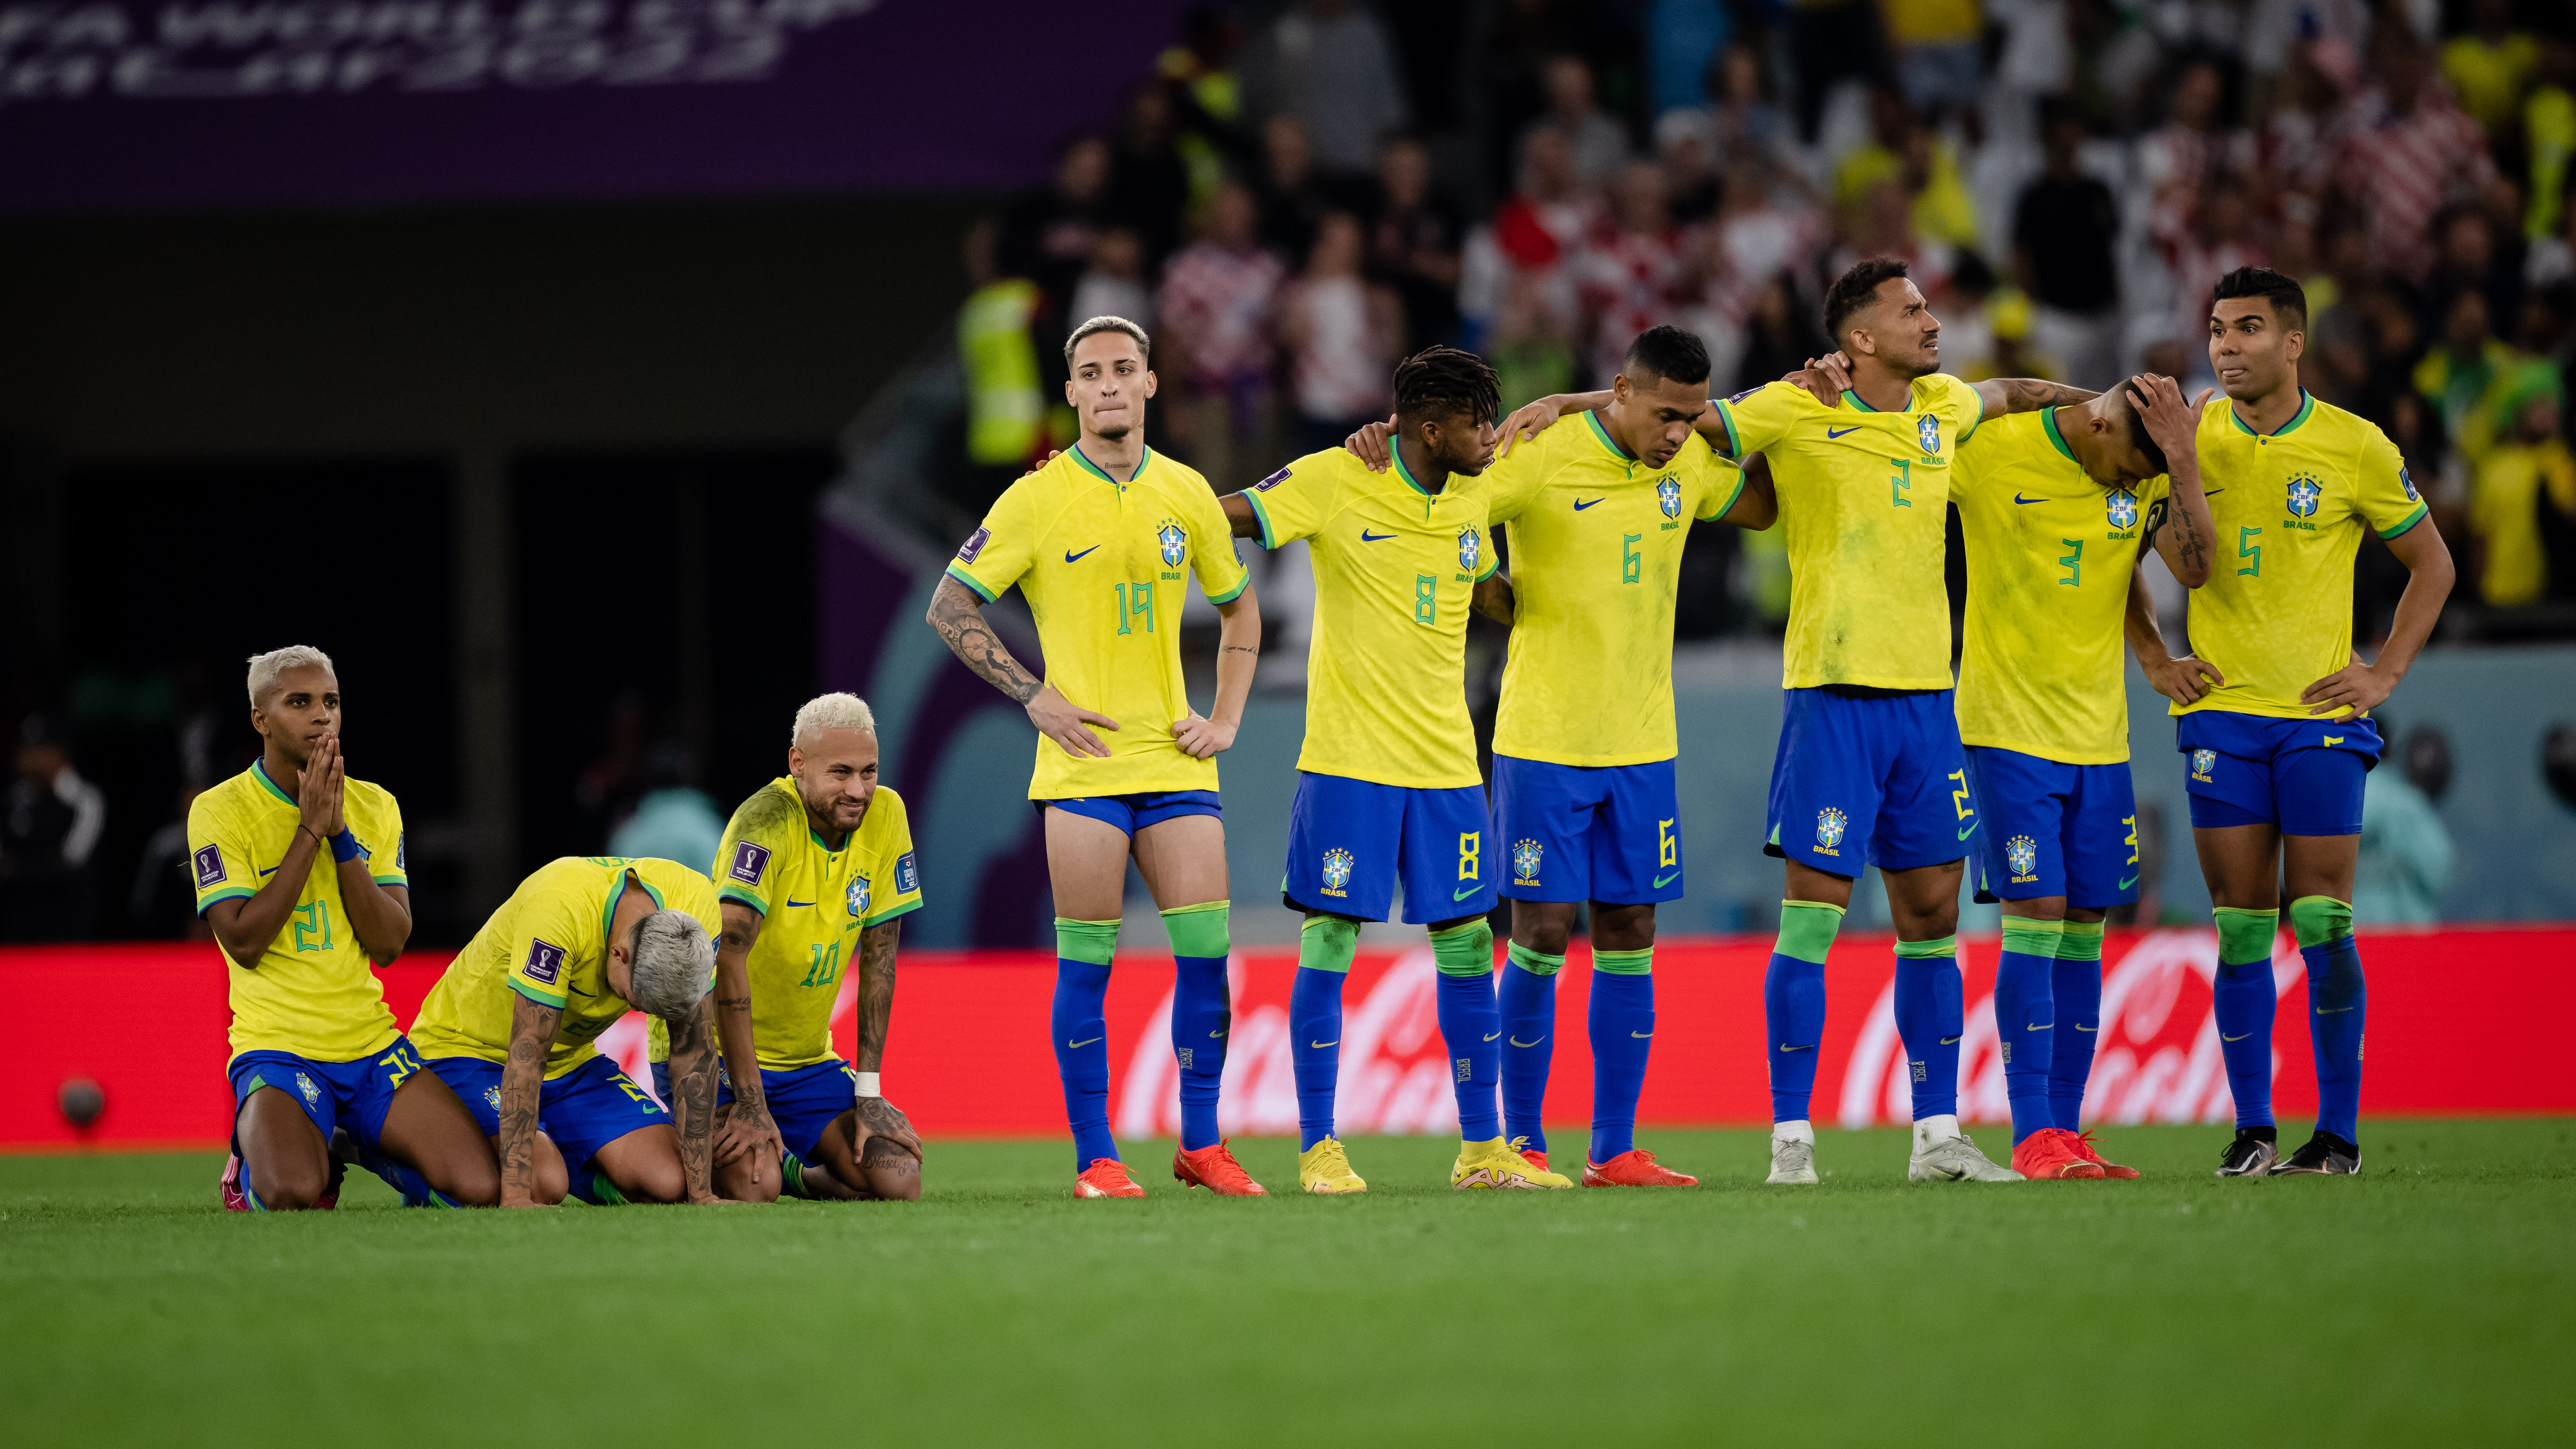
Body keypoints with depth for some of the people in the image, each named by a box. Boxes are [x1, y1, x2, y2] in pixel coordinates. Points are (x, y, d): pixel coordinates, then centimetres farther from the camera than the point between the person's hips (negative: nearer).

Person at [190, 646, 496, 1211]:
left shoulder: (375, 806, 9)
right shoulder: (220, 811, -4)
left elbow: (390, 943, 0)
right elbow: (244, 943, -14)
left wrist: (341, 835, -10)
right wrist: (311, 830, -14)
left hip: (373, 1043, 4)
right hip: (278, 1049, -4)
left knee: (483, 1189, -14)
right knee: (293, 1196, -33)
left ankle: (372, 1150, 17)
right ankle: (254, 1160, 5)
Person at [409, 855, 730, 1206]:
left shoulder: (695, 900, -19)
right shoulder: (558, 909, -36)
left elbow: (693, 1049, -11)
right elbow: (527, 1051, -35)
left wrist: (700, 1190, -14)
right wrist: (516, 1196, -38)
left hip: (571, 1059, 6)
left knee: (671, 1183, -14)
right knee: (543, 1185, -31)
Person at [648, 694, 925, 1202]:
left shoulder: (885, 814, -4)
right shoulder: (767, 821, -23)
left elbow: (878, 959, 1)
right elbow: (727, 957, -29)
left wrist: (867, 1092, -3)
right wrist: (750, 1101, -31)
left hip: (807, 1060, 6)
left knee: (899, 1181, -11)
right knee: (748, 1186, -28)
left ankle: (787, 1169, 19)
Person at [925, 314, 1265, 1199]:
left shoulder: (1187, 496, 9)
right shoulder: (1038, 501, -3)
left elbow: (1239, 608, 22)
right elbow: (949, 609, 0)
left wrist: (1226, 718, 10)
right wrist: (1035, 698, -7)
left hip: (1176, 761, 3)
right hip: (1083, 763, -3)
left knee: (1206, 947, -3)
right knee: (1087, 961, -3)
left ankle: (1200, 1144, 9)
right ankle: (1095, 1158, 4)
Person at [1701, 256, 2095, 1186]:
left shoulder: (1942, 409, 10)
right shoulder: (1796, 414, -7)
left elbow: (2008, 394, 34)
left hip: (1927, 698, 6)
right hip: (1834, 697, -6)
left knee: (1932, 914, 8)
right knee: (1814, 913, -6)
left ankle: (1938, 1136, 15)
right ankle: (1790, 1139, -2)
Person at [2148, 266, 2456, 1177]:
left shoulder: (2357, 449, -1)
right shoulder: (2189, 440, 3)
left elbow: (2432, 563, 10)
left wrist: (2385, 673, 1)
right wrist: (2153, 661, 7)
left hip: (2322, 714, -2)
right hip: (2221, 712, 2)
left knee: (2322, 925, -5)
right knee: (2240, 930, 0)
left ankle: (2339, 1133, 1)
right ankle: (2253, 1132, 5)